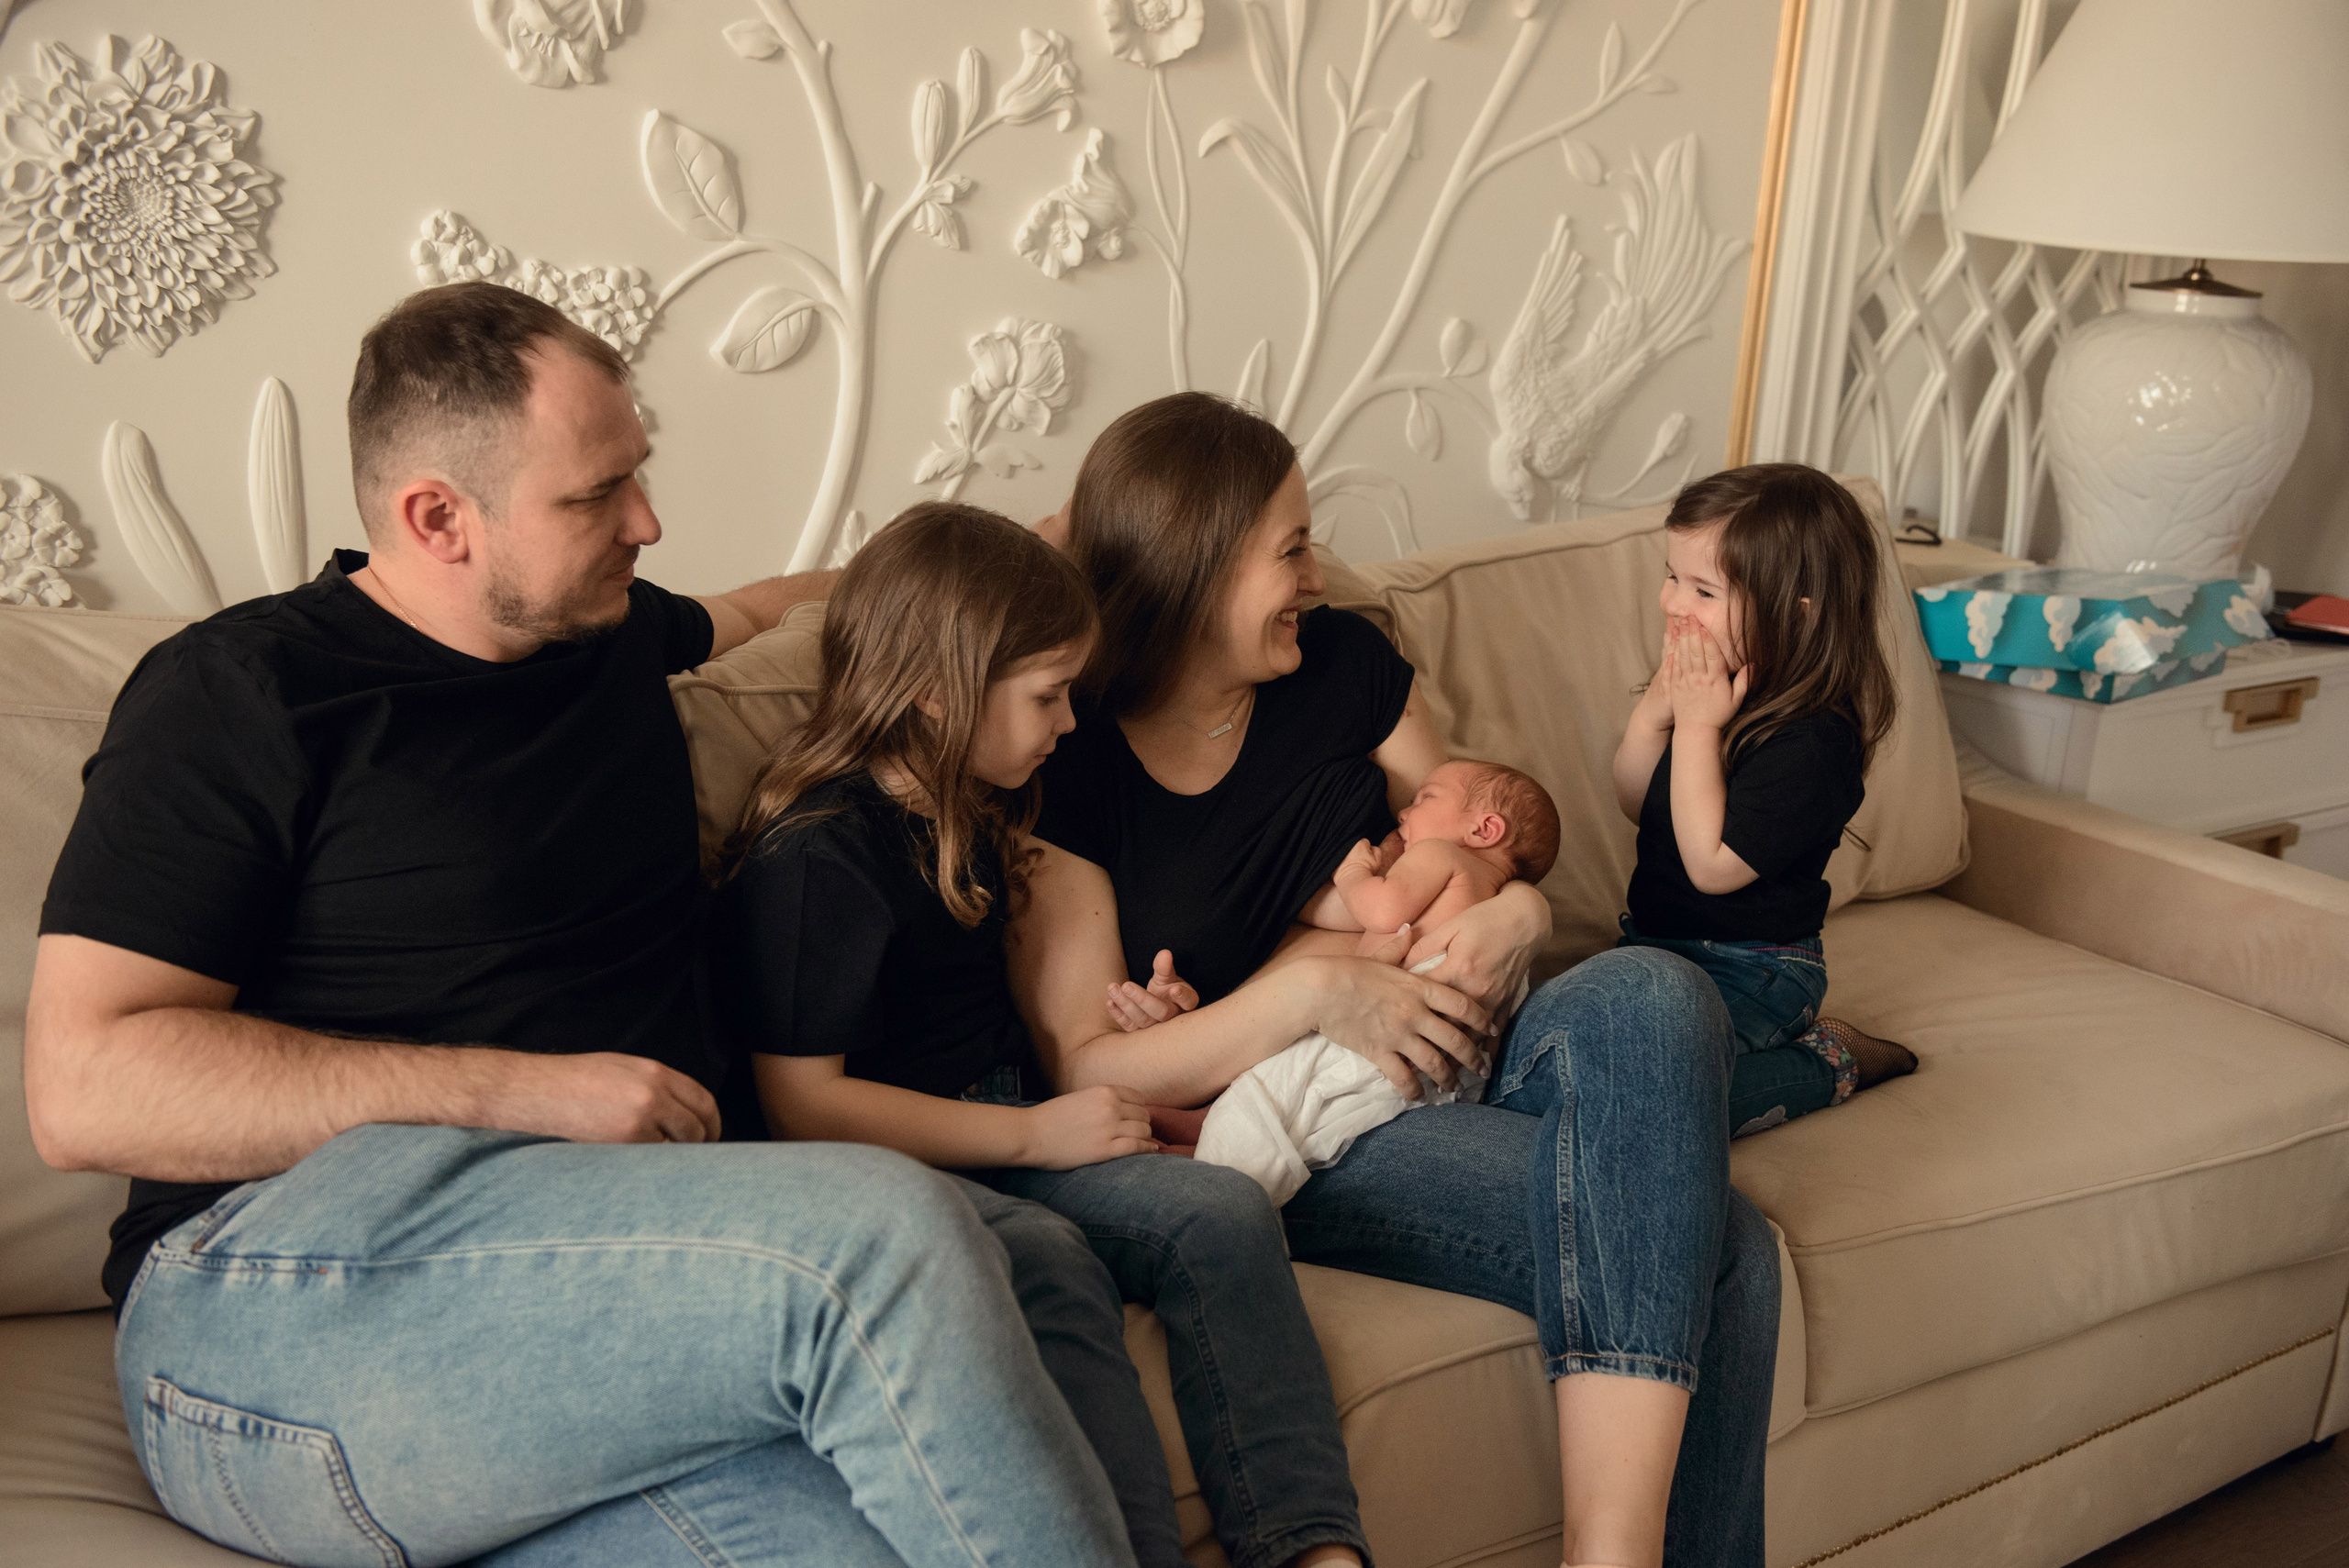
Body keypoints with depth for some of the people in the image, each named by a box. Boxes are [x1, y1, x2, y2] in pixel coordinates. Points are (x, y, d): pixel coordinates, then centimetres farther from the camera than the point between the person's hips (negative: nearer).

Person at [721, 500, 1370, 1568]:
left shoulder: (963, 815, 15)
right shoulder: (814, 853, -14)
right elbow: (802, 1102, -18)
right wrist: (1033, 1133, -16)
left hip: (1005, 1138, 8)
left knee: (1223, 1217, -17)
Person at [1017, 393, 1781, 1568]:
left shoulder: (1342, 663, 8)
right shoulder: (1065, 770, -8)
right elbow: (1086, 1071, -10)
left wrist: (1516, 915, -7)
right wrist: (1314, 993, -23)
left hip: (1444, 1057, 6)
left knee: (1652, 995, -30)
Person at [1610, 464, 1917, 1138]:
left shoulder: (1812, 740, -25)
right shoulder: (1713, 690, 0)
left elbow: (1713, 866, -27)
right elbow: (1637, 804, 8)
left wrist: (1697, 727, -26)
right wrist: (1654, 708, -10)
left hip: (1751, 972, -9)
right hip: (1660, 941, 9)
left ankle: (1826, 1065, 1)